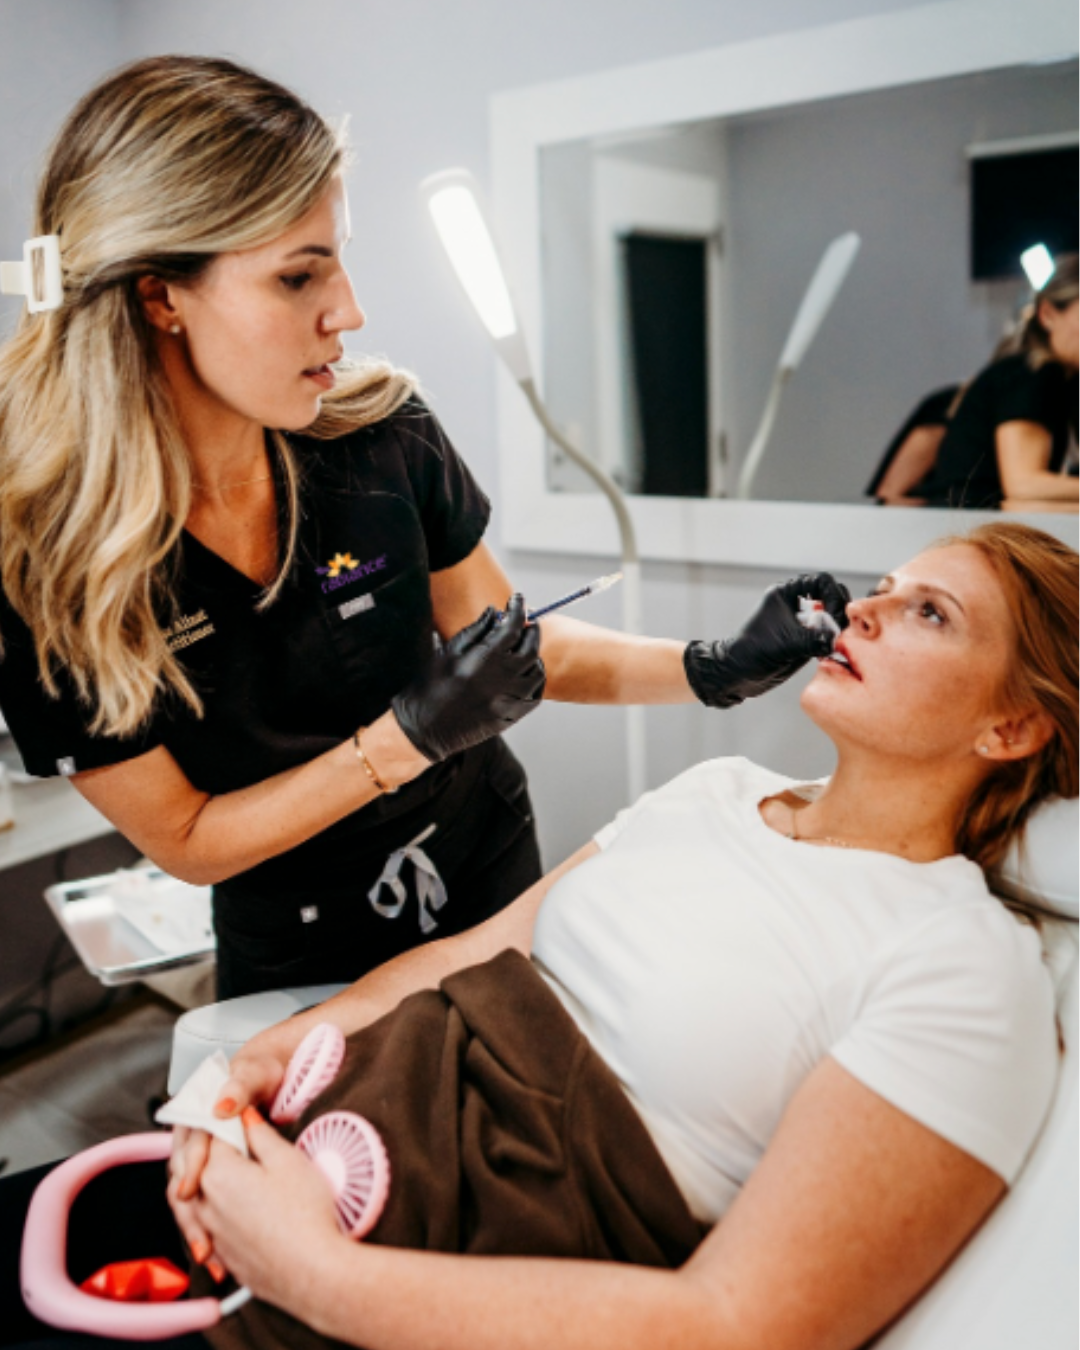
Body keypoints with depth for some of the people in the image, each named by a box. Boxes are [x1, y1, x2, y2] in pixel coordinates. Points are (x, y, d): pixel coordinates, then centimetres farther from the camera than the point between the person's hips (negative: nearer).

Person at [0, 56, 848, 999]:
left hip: (495, 884, 3)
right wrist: (412, 737, -28)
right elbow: (184, 840, -17)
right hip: (300, 965, -2)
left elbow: (518, 643, -4)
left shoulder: (384, 436, -18)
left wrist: (717, 670, -17)